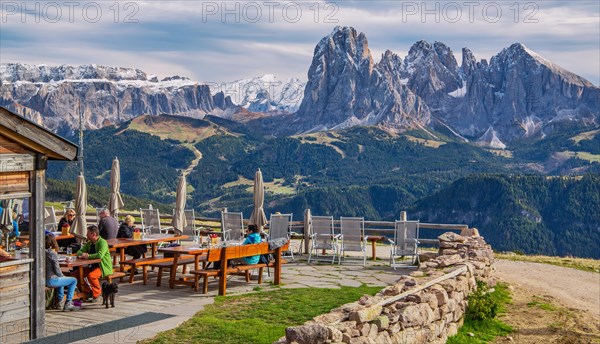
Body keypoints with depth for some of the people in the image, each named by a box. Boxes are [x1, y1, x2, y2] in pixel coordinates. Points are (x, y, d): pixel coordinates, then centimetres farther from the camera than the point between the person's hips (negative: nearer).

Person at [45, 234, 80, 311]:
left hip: (43, 280, 9)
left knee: (61, 278, 37)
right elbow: (57, 270, -14)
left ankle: (60, 302, 40)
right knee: (74, 280, 3)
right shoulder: (53, 254, -16)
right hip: (51, 281, -8)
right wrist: (63, 277, 6)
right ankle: (68, 304, 1)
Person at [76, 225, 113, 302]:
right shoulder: (89, 243, 11)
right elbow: (79, 252, 16)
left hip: (103, 267, -8)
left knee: (91, 275, -32)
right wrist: (83, 254, -9)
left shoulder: (102, 242, -15)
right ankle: (88, 291, 5)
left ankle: (96, 295, -12)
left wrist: (88, 256, -20)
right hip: (93, 266, 8)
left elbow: (100, 255, -31)